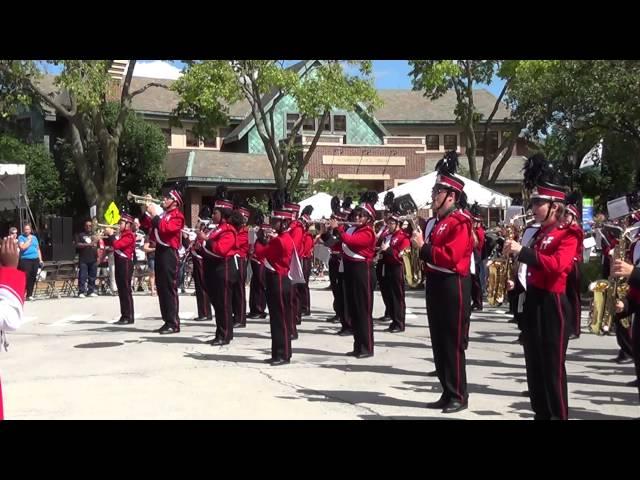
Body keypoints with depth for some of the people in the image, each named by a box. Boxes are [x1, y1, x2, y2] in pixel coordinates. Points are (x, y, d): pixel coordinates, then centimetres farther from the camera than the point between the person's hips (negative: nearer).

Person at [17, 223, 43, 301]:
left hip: (35, 260, 5)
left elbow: (38, 249, 21)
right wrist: (29, 240, -7)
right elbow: (23, 247, -14)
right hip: (26, 260, -5)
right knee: (26, 277, -12)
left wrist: (40, 259, 14)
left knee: (33, 278, 4)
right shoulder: (21, 237, 2)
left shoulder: (34, 237, 18)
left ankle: (29, 294, 11)